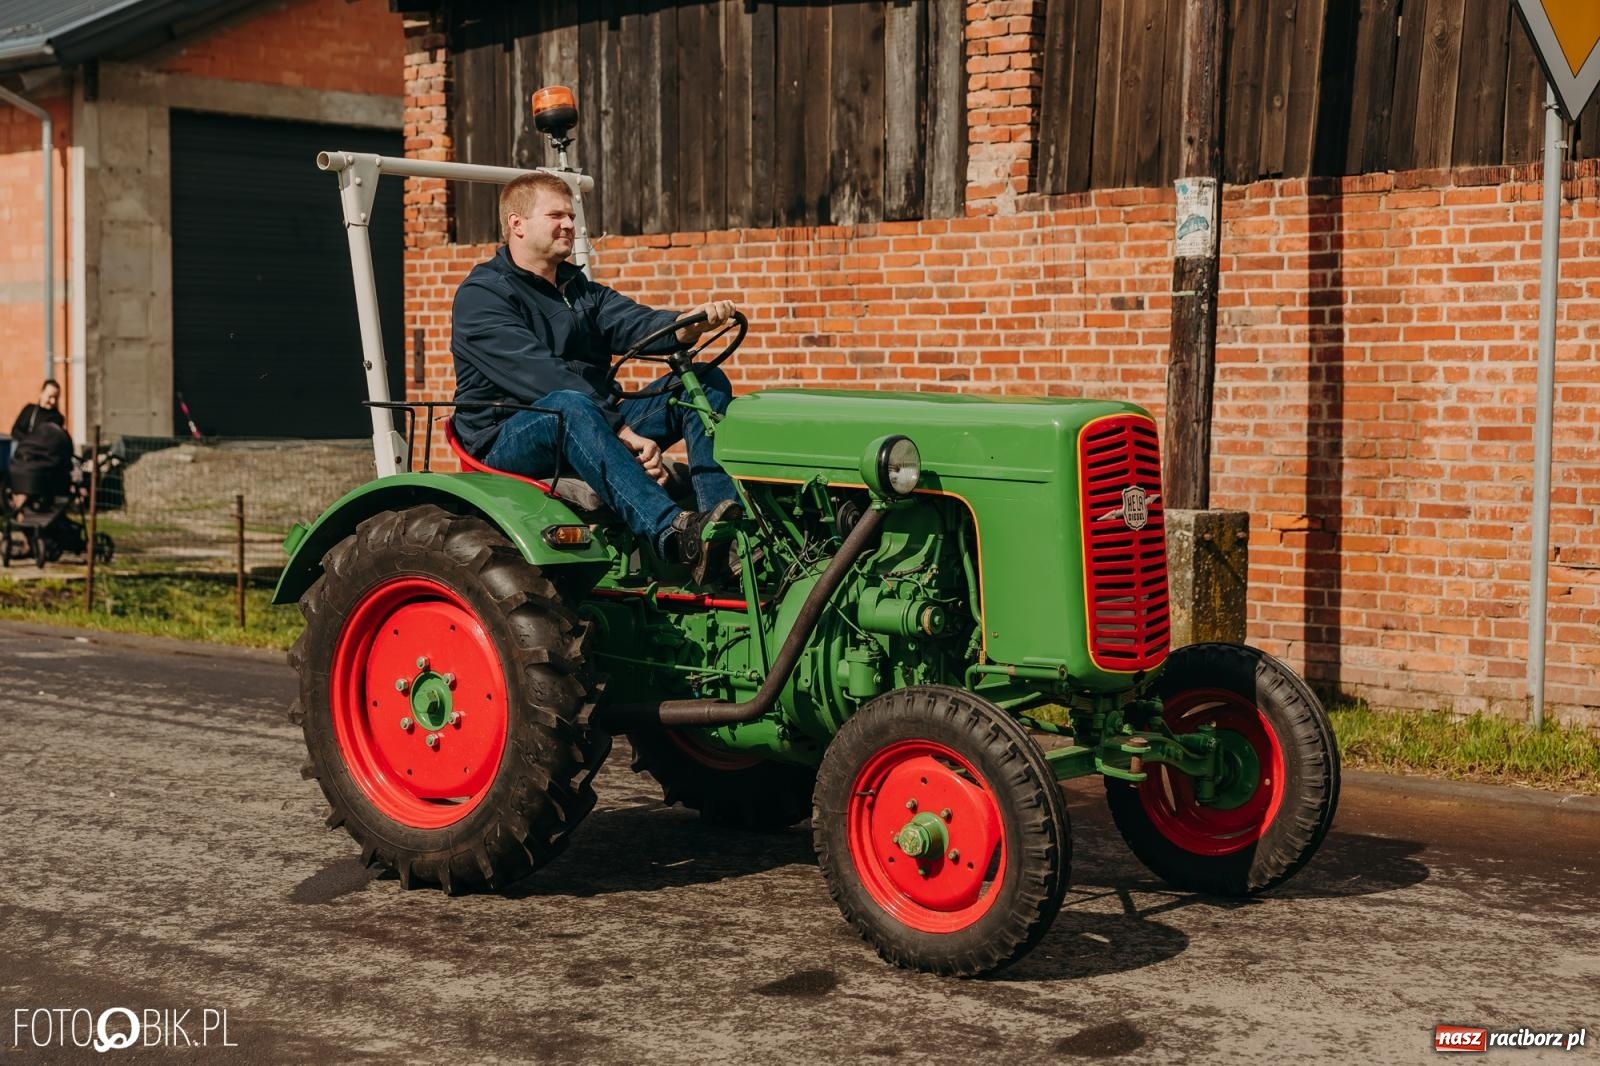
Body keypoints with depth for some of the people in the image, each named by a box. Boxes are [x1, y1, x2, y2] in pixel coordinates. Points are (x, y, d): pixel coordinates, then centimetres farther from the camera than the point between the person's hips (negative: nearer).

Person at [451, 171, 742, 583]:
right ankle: (675, 535, -57)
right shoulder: (481, 296, -8)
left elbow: (636, 324, -3)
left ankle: (729, 519, -29)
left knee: (704, 382, -6)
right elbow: (542, 377, -22)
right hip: (507, 439, -7)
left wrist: (688, 324, -27)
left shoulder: (580, 290, 18)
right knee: (569, 405, -41)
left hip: (589, 431, 8)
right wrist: (622, 430, -30)